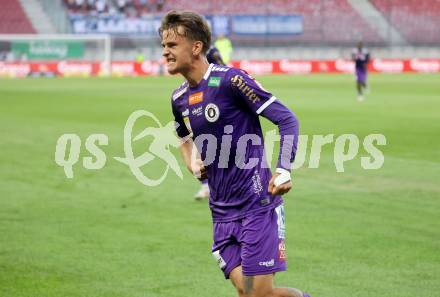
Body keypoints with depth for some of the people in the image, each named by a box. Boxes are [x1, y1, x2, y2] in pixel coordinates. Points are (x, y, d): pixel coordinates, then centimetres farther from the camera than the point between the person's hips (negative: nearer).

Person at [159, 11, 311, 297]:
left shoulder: (231, 80, -12)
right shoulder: (179, 99, 10)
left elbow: (287, 119, -11)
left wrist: (283, 170, -23)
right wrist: (193, 163, 11)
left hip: (258, 201, -6)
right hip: (222, 209, 6)